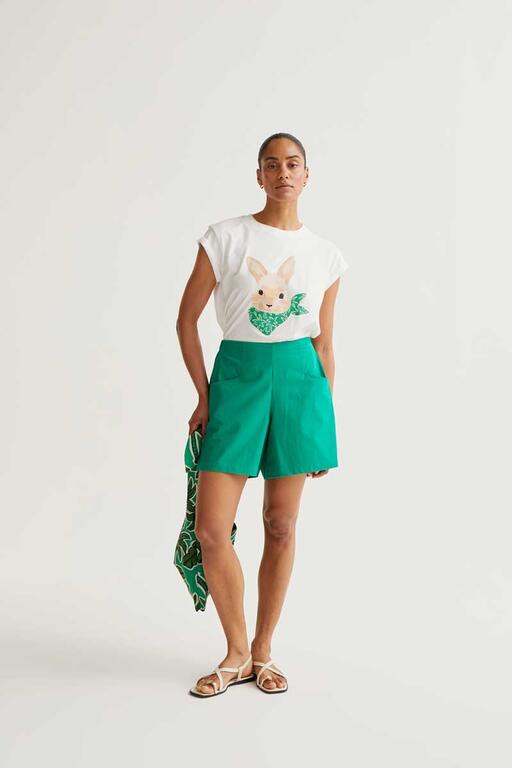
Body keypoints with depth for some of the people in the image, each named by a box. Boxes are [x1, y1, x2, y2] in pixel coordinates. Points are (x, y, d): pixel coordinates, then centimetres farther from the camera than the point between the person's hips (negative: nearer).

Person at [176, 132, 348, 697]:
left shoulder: (326, 255, 7)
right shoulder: (225, 237, 0)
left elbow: (324, 343, 11)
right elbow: (187, 318, 3)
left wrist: (326, 414, 9)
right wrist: (204, 396, -1)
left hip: (299, 379, 1)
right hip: (237, 375, -1)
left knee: (281, 526, 6)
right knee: (210, 530, -6)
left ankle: (262, 651, 24)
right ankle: (236, 654, 16)